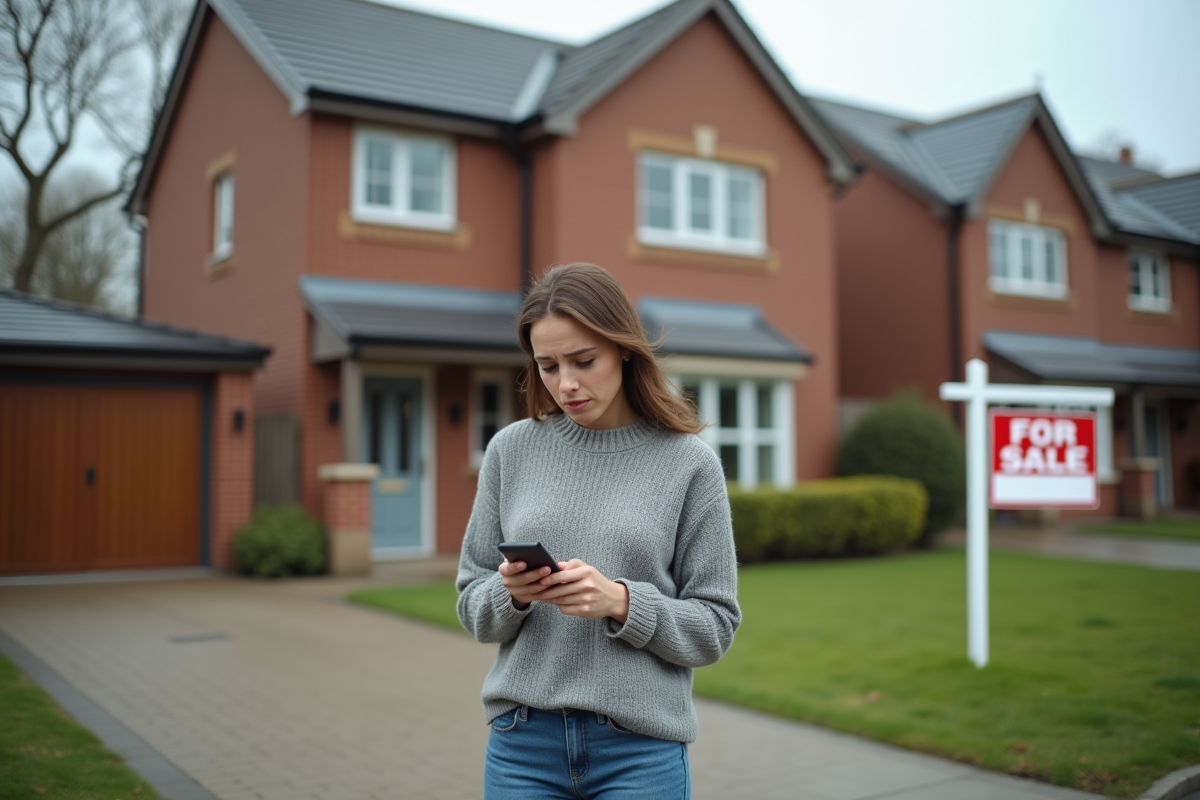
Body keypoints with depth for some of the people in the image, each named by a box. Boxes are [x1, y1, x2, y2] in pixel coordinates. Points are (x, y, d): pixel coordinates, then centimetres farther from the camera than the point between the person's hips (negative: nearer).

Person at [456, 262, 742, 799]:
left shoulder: (689, 462, -5)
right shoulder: (511, 450, 2)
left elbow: (714, 626, -3)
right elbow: (472, 607, 7)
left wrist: (621, 601, -18)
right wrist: (511, 593, -14)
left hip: (641, 747, -2)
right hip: (522, 741, 2)